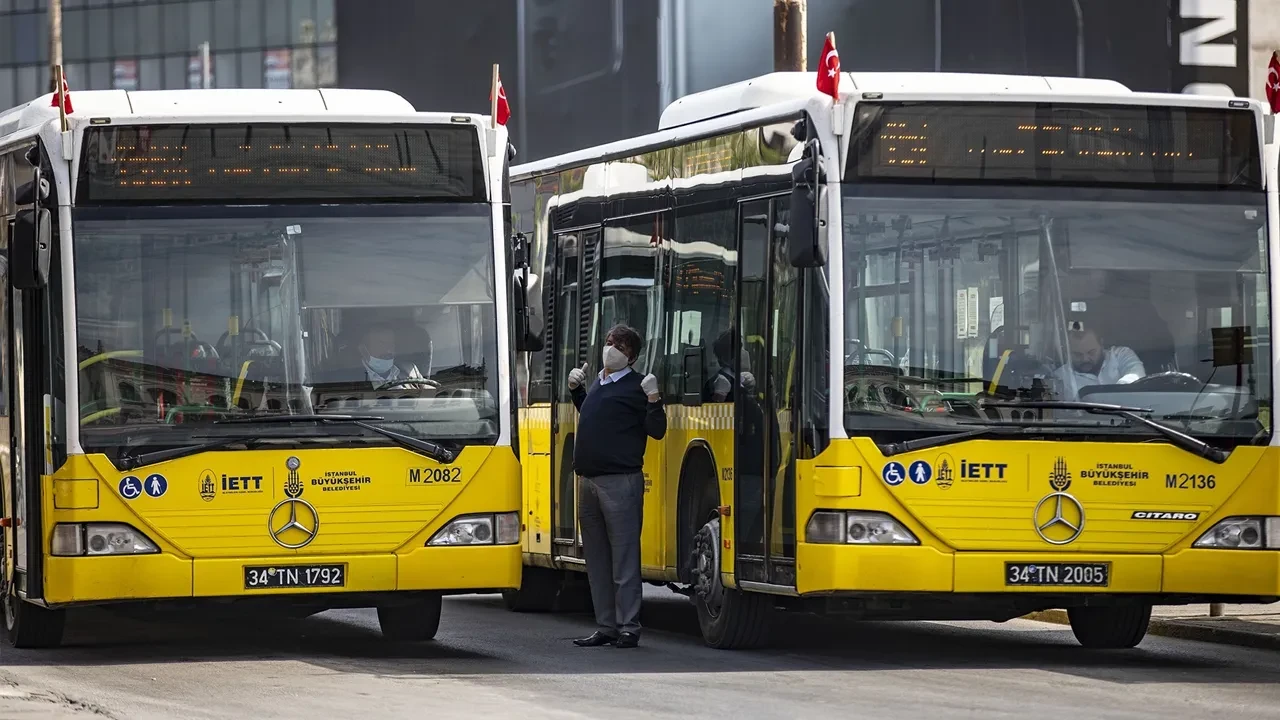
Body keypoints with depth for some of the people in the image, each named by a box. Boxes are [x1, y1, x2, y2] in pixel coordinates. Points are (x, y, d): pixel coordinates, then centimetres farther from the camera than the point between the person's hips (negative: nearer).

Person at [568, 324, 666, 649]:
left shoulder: (635, 386, -5)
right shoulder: (598, 383, 17)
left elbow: (656, 431, -8)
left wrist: (653, 400, -22)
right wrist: (576, 389, 24)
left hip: (620, 482, -8)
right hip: (588, 481, 8)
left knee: (624, 556, -6)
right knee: (597, 558, 10)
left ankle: (628, 628, -4)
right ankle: (606, 627, 16)